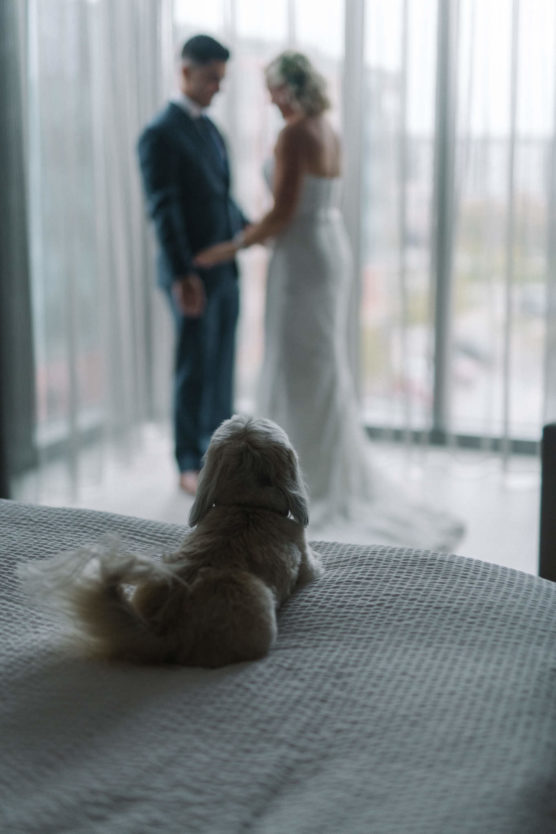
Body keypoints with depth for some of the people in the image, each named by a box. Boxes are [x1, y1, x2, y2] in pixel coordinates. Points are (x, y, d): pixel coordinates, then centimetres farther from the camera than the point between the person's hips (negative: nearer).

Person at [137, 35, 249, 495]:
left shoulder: (211, 130, 14)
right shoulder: (160, 134, -12)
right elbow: (164, 210, -19)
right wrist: (182, 276, -25)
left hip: (225, 268, 8)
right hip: (193, 274, -8)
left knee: (222, 365, 12)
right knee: (194, 369, 0)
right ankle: (190, 466, 13)